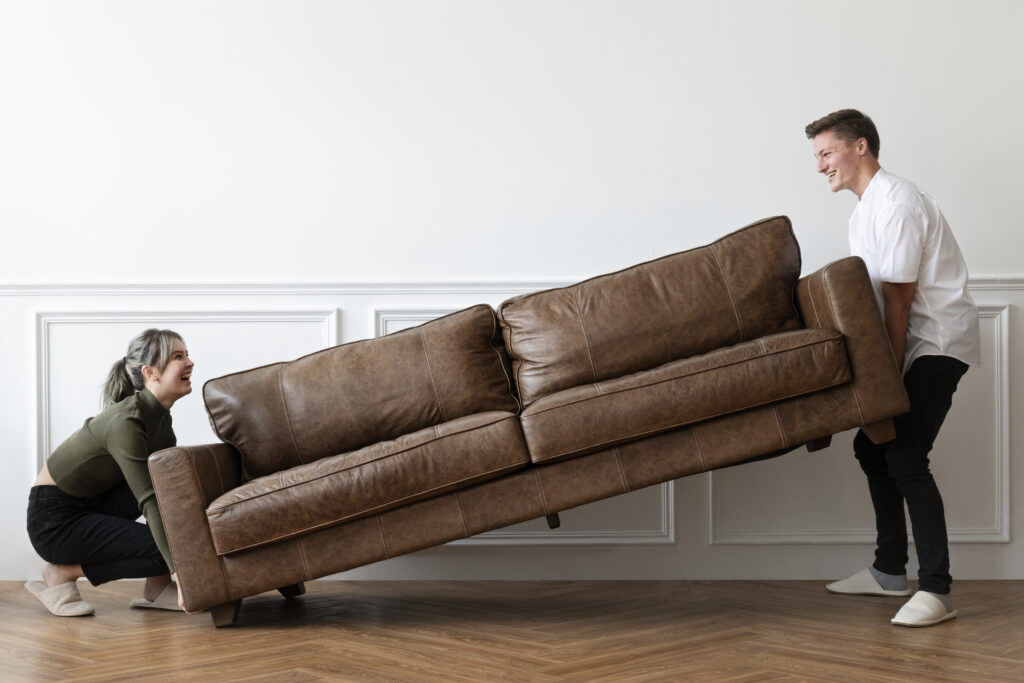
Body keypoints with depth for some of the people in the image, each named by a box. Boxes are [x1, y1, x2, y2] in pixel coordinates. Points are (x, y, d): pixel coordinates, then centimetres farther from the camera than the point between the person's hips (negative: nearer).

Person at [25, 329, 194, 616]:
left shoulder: (160, 418, 1)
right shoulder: (125, 422, -26)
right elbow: (150, 502, -33)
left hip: (91, 505, 8)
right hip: (55, 519, -8)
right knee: (164, 548, -20)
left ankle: (157, 586, -5)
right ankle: (64, 572, -4)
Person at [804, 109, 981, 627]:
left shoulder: (896, 204, -17)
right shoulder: (863, 213, 16)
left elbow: (898, 300, -20)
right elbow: (869, 296, 16)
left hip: (938, 342, -10)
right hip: (914, 344, 10)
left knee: (905, 457, -18)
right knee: (872, 446, 11)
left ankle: (936, 590, -16)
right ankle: (890, 570, 21)